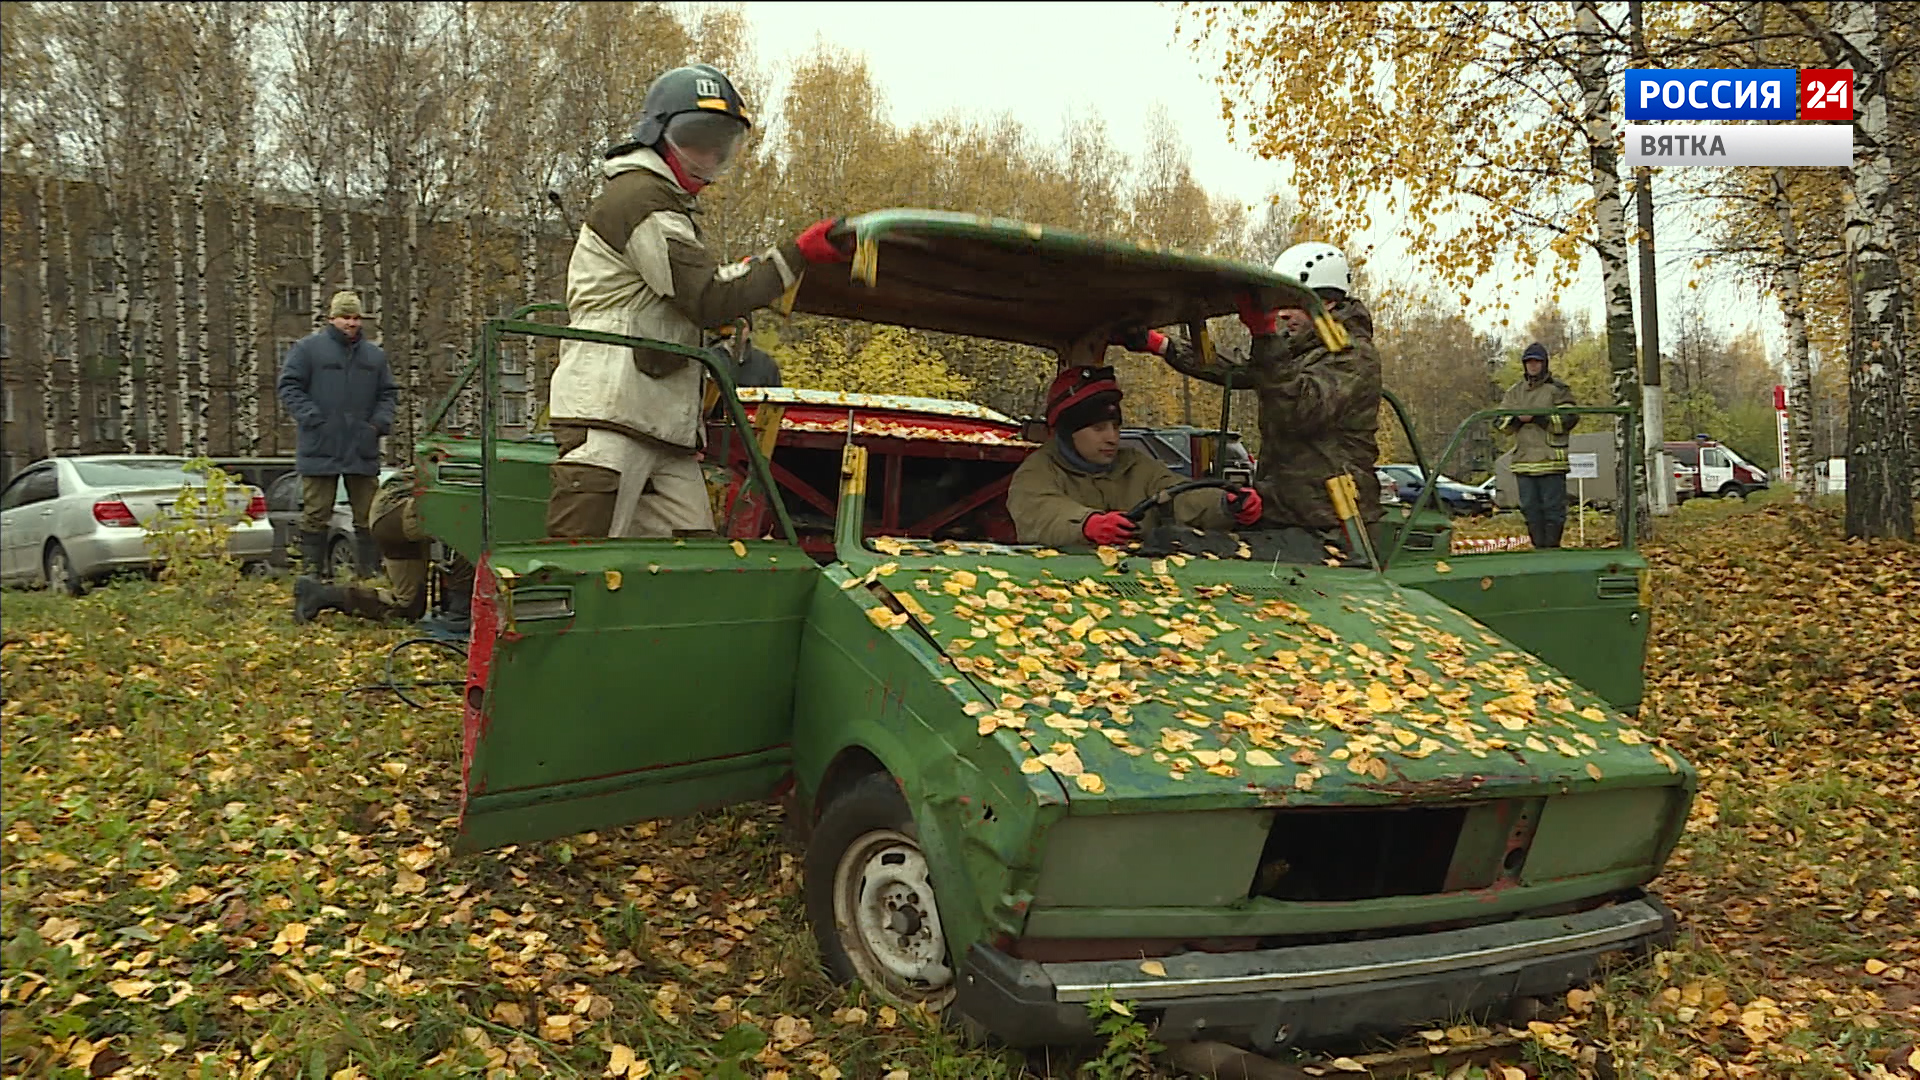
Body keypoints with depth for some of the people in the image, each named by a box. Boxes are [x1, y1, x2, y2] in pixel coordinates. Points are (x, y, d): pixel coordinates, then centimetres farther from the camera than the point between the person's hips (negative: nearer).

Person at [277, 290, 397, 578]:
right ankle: (313, 571, 7)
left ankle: (368, 570, 13)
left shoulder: (375, 354, 15)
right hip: (320, 448, -4)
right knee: (316, 514, 0)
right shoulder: (308, 348, 3)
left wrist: (380, 422, 1)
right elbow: (290, 388, -1)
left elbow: (388, 393, 19)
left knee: (367, 514, 6)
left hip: (363, 449, 4)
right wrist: (313, 419, -12)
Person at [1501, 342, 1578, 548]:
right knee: (1530, 508, 7)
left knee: (1553, 507, -4)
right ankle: (1539, 547, 15)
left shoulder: (1557, 389, 3)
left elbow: (1570, 418, -8)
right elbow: (1500, 421, 12)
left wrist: (1539, 417, -15)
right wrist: (1517, 418, -9)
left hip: (1551, 460, -5)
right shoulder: (1514, 391, 17)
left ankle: (1552, 547, 1)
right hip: (1524, 460, 5)